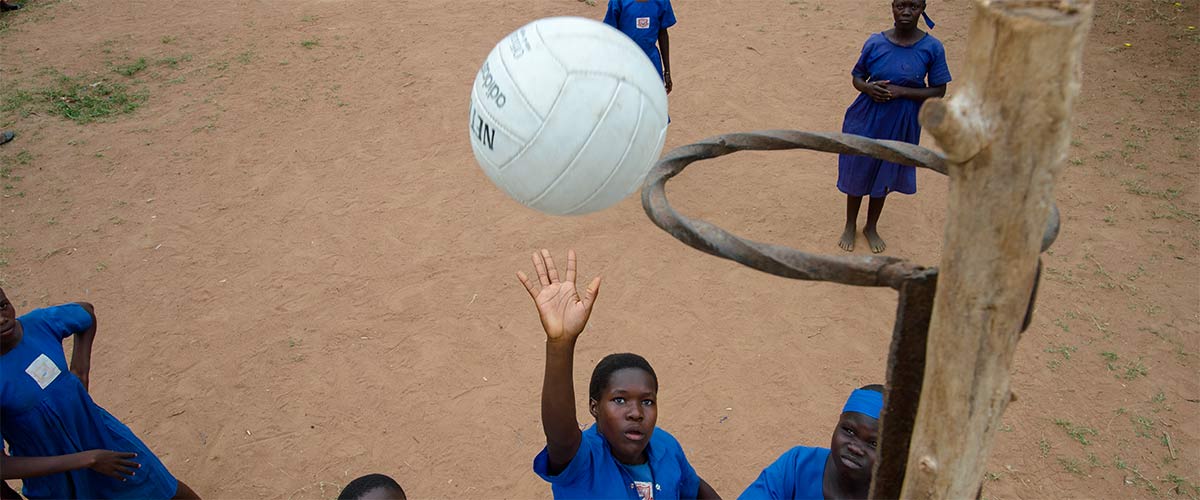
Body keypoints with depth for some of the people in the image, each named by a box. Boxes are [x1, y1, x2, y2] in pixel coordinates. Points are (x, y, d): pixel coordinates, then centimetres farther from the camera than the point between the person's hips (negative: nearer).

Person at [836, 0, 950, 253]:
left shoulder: (932, 48, -12)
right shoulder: (875, 42, -10)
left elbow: (938, 91, -7)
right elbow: (857, 76, 2)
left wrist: (901, 91, -20)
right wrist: (868, 87, -20)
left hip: (900, 124, 0)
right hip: (866, 119, 0)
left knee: (884, 175, 16)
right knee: (857, 173, 12)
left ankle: (871, 227, 38)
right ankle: (850, 226, 35)